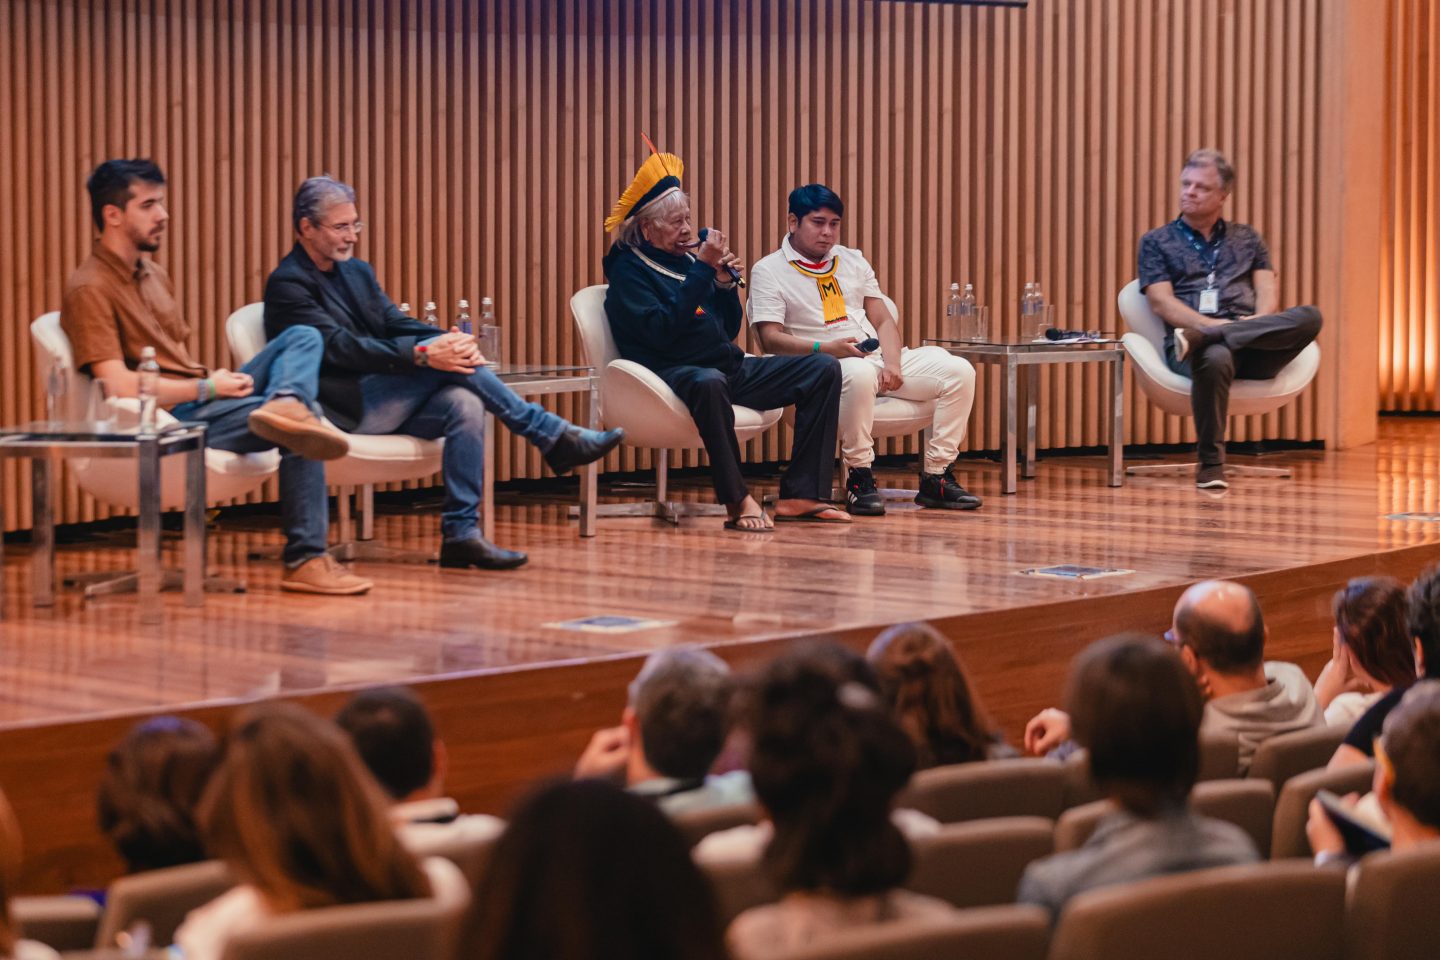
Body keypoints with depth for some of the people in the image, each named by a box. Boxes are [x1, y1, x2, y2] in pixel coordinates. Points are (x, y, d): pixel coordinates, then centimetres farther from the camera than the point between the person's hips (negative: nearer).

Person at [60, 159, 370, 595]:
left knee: (302, 338, -5)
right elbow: (119, 386, -22)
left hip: (201, 398, 10)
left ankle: (285, 405, -37)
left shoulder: (153, 273, 19)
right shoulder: (89, 289, -12)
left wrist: (219, 379, 1)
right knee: (300, 433, -25)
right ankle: (304, 560, -23)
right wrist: (207, 387, -14)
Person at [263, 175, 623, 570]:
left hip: (385, 403, 7)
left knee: (464, 403, -22)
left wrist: (448, 340, -12)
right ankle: (554, 437, -16)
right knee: (445, 365, -23)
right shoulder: (287, 284, -7)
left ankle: (461, 533, -24)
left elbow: (397, 325, 11)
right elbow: (341, 347, -20)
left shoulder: (357, 271, 20)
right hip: (346, 409, -7)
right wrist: (423, 355, -28)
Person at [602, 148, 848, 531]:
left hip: (729, 368, 8)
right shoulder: (628, 270, -4)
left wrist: (725, 282, 2)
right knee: (709, 382, -44)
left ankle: (799, 495, -10)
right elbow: (661, 331, -21)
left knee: (824, 369, -2)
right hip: (672, 372, -8)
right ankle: (737, 501, -34)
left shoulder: (684, 260, 18)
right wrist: (702, 270, -19)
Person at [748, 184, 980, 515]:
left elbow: (883, 320, 16)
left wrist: (892, 363, -4)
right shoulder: (768, 271, 3)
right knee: (859, 374, -42)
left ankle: (935, 478, -9)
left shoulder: (853, 261, 21)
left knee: (959, 371, -12)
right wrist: (825, 348, -22)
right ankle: (858, 478, -27)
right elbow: (770, 338, -8)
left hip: (878, 357, 6)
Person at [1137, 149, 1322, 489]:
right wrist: (1211, 323, -14)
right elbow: (1162, 303, 3)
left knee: (1308, 317, -29)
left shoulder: (1247, 239, 27)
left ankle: (1200, 339, -36)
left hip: (1254, 345, 3)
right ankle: (1210, 463, -30)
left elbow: (1267, 290, 13)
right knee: (1215, 358, -42)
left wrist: (1261, 320, -11)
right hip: (1188, 333, -3)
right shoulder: (1156, 242, 17)